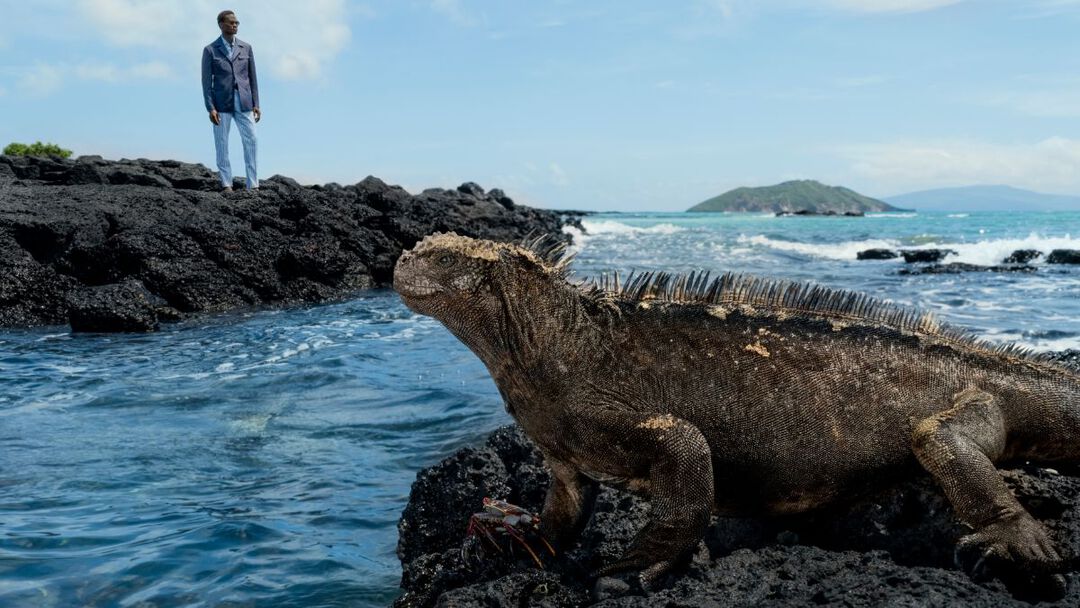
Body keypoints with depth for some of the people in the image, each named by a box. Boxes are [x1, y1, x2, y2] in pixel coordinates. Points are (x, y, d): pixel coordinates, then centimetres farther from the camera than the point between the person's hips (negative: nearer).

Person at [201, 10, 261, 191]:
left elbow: (252, 78, 11)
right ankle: (226, 184, 6)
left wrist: (256, 105, 4)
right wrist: (210, 108, -10)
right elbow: (207, 81, -1)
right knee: (222, 144, -1)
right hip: (222, 103, -2)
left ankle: (253, 185, -2)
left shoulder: (246, 47, 10)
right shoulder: (210, 50, 3)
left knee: (251, 141, -5)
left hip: (243, 103, 2)